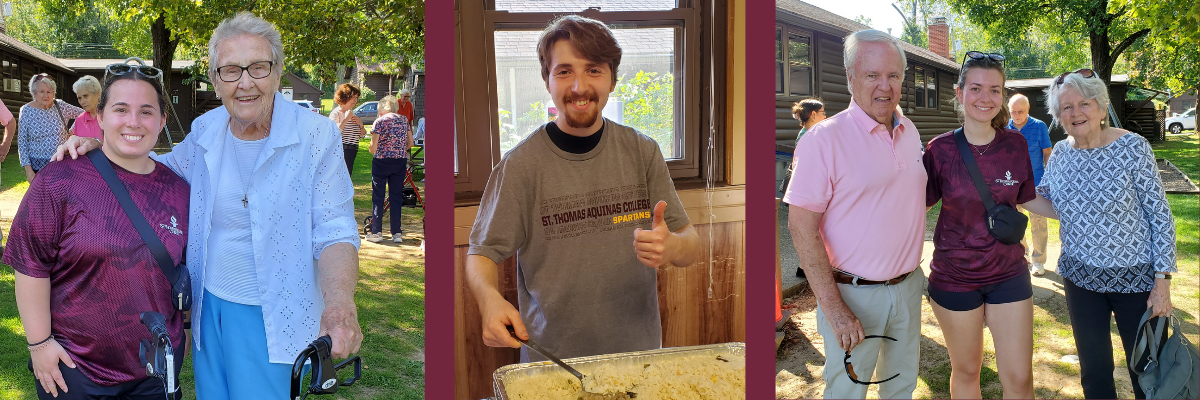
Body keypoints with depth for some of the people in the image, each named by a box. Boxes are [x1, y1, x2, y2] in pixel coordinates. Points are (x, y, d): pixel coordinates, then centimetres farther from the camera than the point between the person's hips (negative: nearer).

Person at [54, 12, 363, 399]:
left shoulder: (316, 135, -16)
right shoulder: (206, 129, -1)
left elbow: (334, 231, -18)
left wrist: (340, 304, -36)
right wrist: (98, 149, 1)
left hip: (268, 319, -5)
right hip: (208, 303, 5)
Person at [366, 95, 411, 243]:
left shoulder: (380, 121, -8)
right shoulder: (404, 119, 6)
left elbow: (373, 146, -11)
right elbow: (410, 142, 8)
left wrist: (374, 152, 10)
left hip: (382, 161, -4)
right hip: (401, 162, 4)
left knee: (378, 197, 5)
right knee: (396, 196, 9)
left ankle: (376, 232, 5)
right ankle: (397, 233, 8)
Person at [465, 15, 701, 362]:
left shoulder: (642, 152, -2)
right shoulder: (521, 165, -10)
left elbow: (691, 246, 1)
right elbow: (481, 254, -6)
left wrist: (672, 247, -22)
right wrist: (490, 299, -27)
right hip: (551, 358, -2)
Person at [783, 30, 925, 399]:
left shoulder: (910, 132, 5)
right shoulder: (825, 138, -15)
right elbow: (801, 227, -18)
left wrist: (912, 271, 12)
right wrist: (833, 309, -21)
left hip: (908, 286, 6)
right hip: (853, 295, -6)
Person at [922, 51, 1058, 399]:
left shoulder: (1015, 144, -3)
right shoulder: (940, 149, -10)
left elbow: (1027, 199, 11)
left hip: (1008, 274, 2)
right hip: (954, 276, -2)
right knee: (966, 371, 13)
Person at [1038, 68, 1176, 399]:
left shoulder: (1132, 147, -13)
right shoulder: (1061, 152, -1)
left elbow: (1160, 215, -11)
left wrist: (1162, 281, -14)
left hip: (1135, 279, -4)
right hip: (1081, 278, 4)